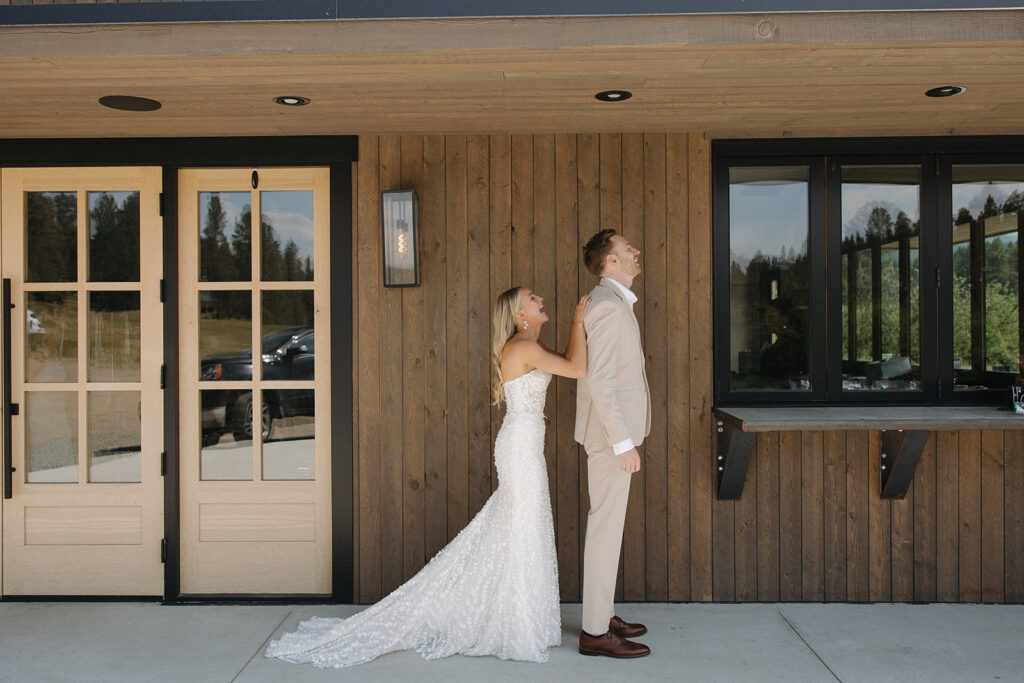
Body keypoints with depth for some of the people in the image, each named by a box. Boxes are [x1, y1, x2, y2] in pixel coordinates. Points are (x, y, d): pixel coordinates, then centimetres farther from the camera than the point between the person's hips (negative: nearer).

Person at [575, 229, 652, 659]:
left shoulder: (614, 301, 16)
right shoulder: (607, 304, -17)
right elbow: (600, 380, -23)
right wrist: (624, 442, -24)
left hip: (614, 430, 10)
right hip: (611, 432, -10)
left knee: (607, 525, 16)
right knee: (606, 526, -4)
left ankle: (602, 614, 28)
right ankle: (595, 632, 5)